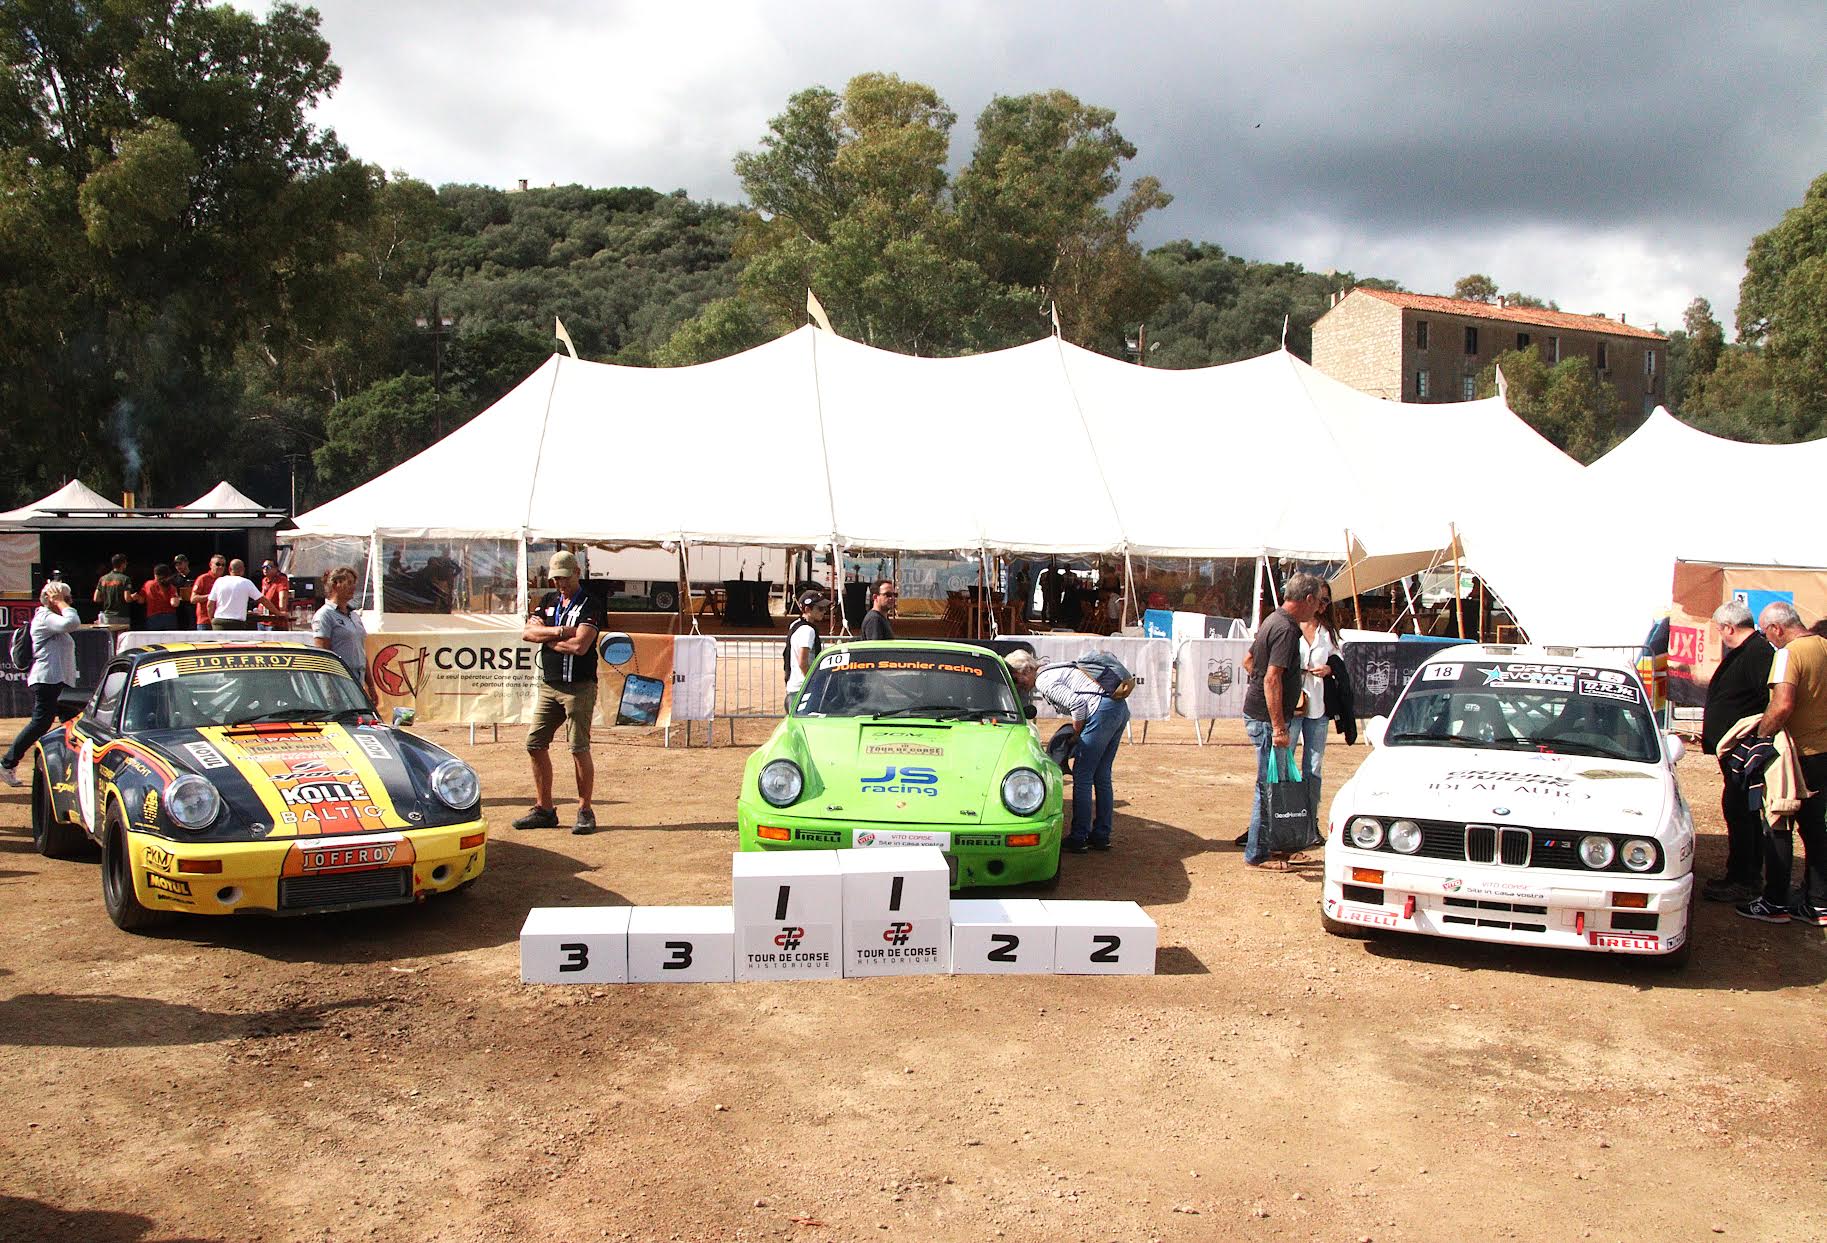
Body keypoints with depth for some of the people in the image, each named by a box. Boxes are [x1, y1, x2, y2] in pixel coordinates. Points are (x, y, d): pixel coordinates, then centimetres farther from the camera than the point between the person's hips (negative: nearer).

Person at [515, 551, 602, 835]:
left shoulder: (590, 606, -5)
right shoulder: (549, 601, 15)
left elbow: (580, 646, -19)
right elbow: (528, 632, 2)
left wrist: (547, 637, -5)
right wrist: (559, 632, -12)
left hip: (578, 687, -7)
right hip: (548, 685, 7)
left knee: (579, 749, -6)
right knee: (535, 745, 6)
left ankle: (585, 811, 3)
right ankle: (544, 809, 15)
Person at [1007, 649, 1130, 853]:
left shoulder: (1044, 681, -6)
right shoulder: (1054, 671, 23)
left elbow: (1077, 704, -17)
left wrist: (1075, 735, -5)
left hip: (1102, 712, -10)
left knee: (1082, 777, -3)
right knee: (1102, 777, 15)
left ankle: (1078, 839, 1)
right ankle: (1101, 837, 20)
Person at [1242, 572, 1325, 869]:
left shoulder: (1274, 620, 12)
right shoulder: (1286, 629, -19)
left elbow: (1249, 661, 25)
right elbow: (1272, 680, -25)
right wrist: (1278, 727, -25)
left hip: (1255, 713, 10)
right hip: (1266, 719, -10)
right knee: (1270, 786, -3)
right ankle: (1257, 854, 5)